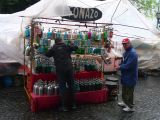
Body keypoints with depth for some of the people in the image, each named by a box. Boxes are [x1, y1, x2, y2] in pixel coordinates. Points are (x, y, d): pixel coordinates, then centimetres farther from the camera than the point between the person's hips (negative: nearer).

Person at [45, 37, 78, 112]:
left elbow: (47, 55, 16)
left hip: (60, 69, -2)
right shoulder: (67, 46, 8)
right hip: (69, 68, 2)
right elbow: (76, 47, 18)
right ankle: (73, 104, 21)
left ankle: (64, 106, 5)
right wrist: (71, 44, 36)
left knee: (62, 86, 3)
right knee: (71, 85, 12)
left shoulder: (54, 48, 6)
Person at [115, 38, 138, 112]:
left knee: (129, 92, 3)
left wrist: (119, 67, -16)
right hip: (125, 76, 10)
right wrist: (120, 66, 0)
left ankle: (130, 107, 17)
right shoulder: (126, 52, 10)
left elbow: (128, 65, -28)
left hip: (130, 77, -10)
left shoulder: (132, 53, -23)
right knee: (124, 91, 23)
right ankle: (125, 102, 40)